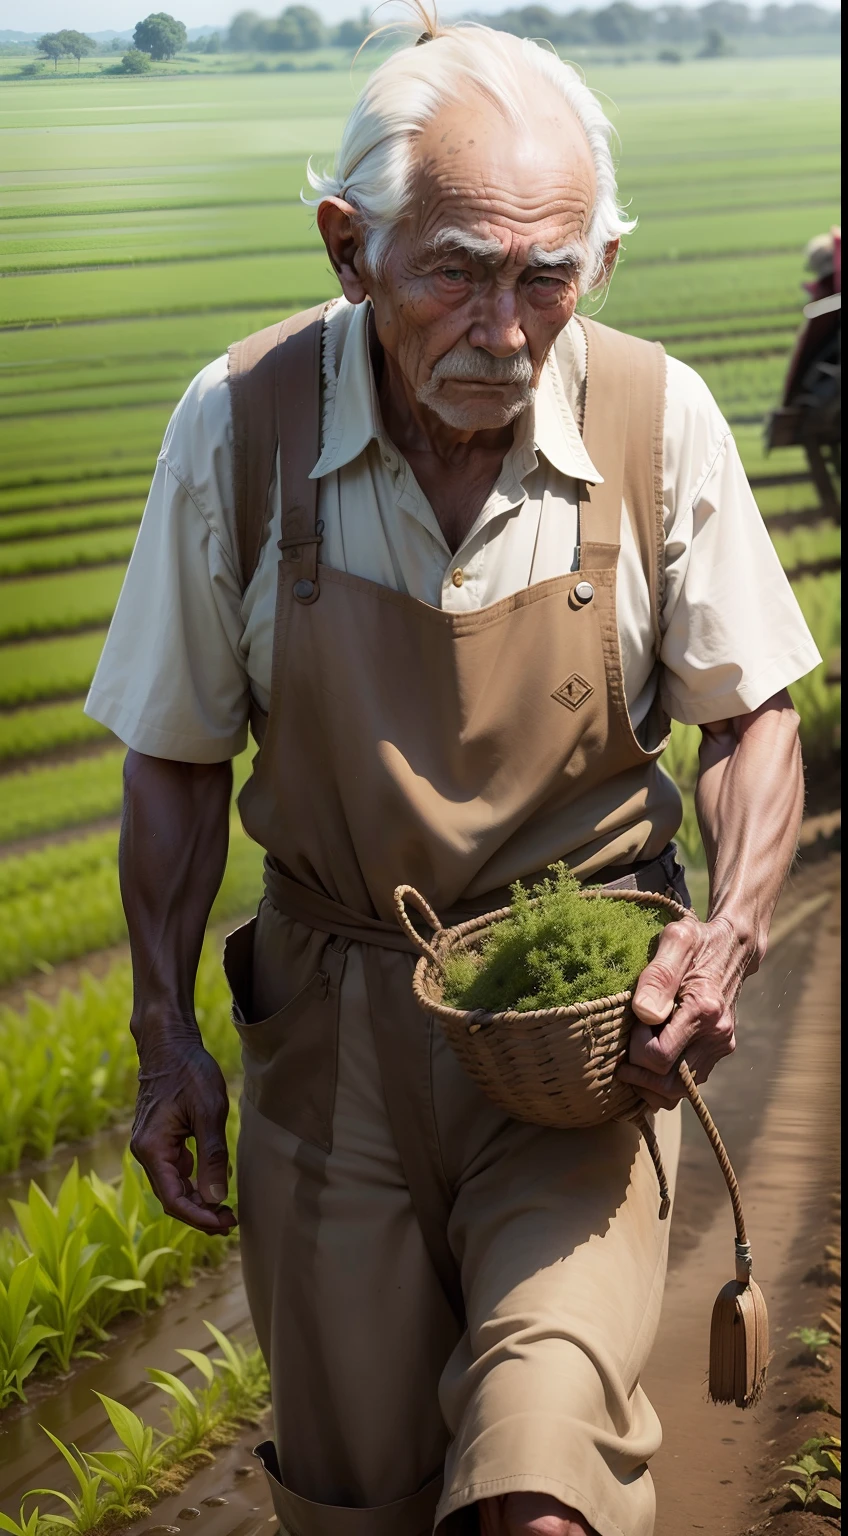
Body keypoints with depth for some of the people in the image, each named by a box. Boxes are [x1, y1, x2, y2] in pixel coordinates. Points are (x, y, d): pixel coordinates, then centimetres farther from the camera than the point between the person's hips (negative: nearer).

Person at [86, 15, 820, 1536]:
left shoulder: (659, 421, -11)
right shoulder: (238, 426, -11)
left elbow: (751, 712, 3)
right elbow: (177, 757, 2)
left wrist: (733, 929, -14)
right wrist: (164, 1038, 3)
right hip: (331, 1011, 1)